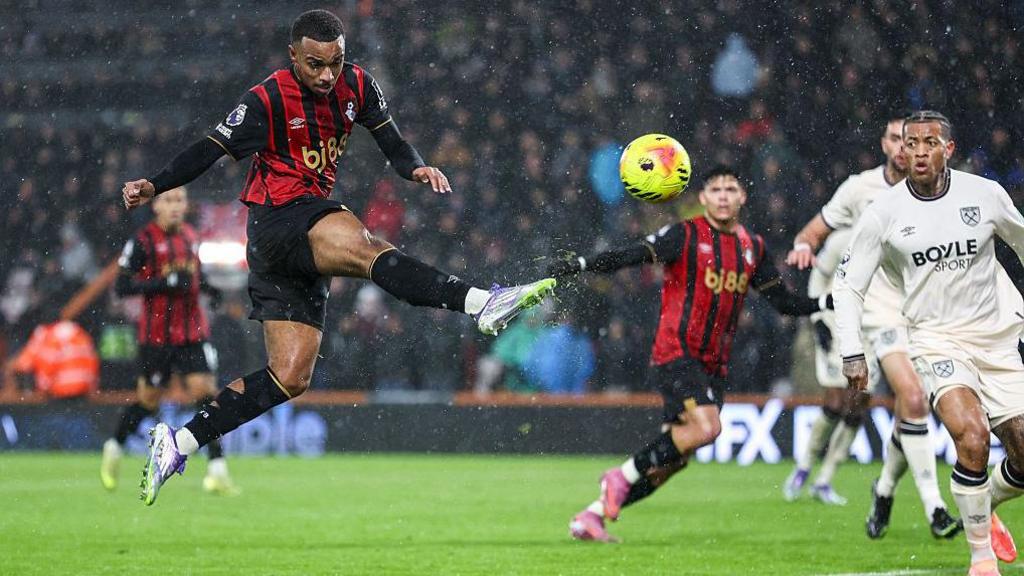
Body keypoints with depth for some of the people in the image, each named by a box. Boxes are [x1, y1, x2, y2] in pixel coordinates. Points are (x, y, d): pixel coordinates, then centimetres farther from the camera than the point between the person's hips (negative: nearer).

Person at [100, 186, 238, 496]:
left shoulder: (191, 237, 9)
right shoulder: (143, 241, -10)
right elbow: (121, 286, -14)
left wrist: (207, 286, 3)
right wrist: (165, 282, -22)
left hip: (193, 333, 4)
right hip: (156, 335, -4)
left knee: (205, 392, -10)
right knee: (148, 400, 7)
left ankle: (217, 470, -13)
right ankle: (114, 448, 35)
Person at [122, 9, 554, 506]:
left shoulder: (357, 87, 6)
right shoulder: (267, 101, -10)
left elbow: (392, 143, 8)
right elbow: (211, 150, -9)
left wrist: (416, 168, -14)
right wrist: (154, 186, -21)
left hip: (310, 235, 7)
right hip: (277, 219, -7)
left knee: (290, 377, 4)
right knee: (369, 250, -34)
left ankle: (177, 444, 8)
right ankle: (481, 302, -52)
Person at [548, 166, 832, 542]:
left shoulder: (753, 247, 12)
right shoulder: (685, 236, -5)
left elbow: (783, 302, 17)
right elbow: (629, 256, -12)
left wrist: (828, 302, 5)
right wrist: (579, 265, -25)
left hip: (713, 364, 6)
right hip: (675, 353, -6)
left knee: (674, 458, 3)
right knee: (706, 427, -27)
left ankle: (591, 517, 11)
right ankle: (622, 476, -10)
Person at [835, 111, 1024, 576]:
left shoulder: (985, 194, -2)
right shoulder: (883, 214, -6)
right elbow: (848, 283, 2)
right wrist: (852, 354, -7)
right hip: (936, 341, -3)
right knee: (972, 437, -28)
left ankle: (986, 508, 34)